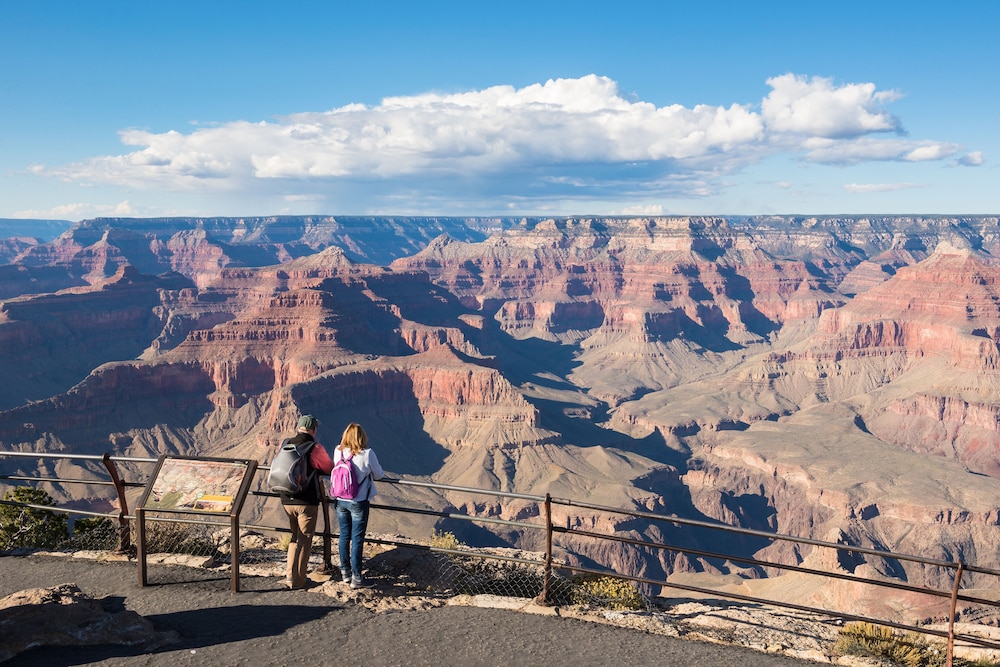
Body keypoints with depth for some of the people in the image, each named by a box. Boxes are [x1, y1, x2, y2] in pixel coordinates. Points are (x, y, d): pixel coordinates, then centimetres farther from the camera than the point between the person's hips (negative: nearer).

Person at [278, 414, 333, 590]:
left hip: (287, 501, 6)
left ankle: (290, 572, 24)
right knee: (304, 540, 4)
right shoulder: (315, 448, -14)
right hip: (307, 502, -6)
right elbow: (330, 469, -13)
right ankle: (297, 579, 7)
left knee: (295, 536, 22)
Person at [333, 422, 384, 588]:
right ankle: (356, 578, 10)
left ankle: (345, 572, 27)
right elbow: (379, 475, -4)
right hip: (359, 503, -4)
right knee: (357, 540, 3)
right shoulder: (367, 454, -16)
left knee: (344, 536, 16)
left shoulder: (338, 452, -5)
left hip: (340, 501, 4)